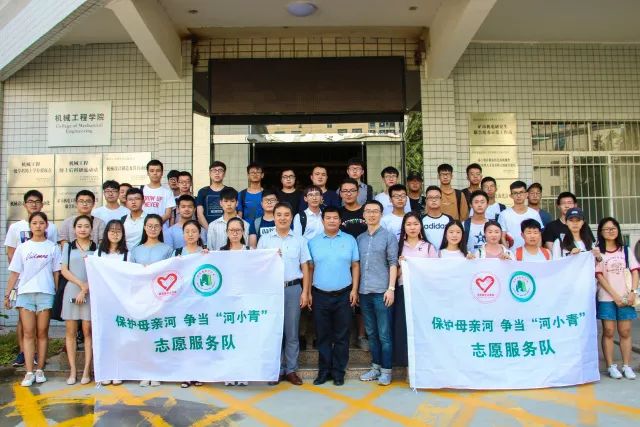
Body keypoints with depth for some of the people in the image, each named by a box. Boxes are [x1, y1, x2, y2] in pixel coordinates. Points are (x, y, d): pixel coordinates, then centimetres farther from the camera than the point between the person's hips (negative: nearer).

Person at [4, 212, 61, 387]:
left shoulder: (53, 247, 6)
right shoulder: (22, 248, 9)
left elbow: (56, 273, 5)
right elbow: (14, 273, 9)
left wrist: (58, 295, 0)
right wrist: (7, 295, 4)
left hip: (45, 293, -1)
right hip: (25, 293, 1)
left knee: (42, 333, 3)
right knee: (28, 333, -1)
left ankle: (40, 370, 10)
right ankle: (29, 373, 0)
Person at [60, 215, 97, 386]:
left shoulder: (97, 248, 5)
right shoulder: (68, 247, 11)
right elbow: (64, 270, 3)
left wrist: (85, 290, -10)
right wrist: (81, 284, -10)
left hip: (90, 293, -2)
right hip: (71, 290, 2)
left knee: (87, 331, -1)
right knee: (70, 331, 2)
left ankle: (87, 370, 3)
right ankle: (72, 370, 8)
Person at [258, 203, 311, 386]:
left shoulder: (299, 240, 5)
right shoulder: (264, 239, 5)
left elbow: (305, 267, 5)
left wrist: (305, 292, 0)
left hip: (293, 289, 0)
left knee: (292, 331, 6)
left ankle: (291, 370, 16)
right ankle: (277, 369, 17)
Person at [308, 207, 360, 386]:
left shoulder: (350, 240, 3)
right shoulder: (313, 242, 5)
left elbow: (355, 266, 3)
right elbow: (310, 268, 7)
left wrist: (354, 290, -4)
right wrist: (308, 292, 2)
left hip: (343, 295, -1)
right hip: (320, 295, 1)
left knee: (341, 336, 6)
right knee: (323, 335, 9)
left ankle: (338, 371, 18)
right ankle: (324, 370, 20)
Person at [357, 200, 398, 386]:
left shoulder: (389, 237, 0)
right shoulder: (360, 239, 13)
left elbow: (393, 264, -4)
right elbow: (357, 265, 15)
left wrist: (391, 288, -11)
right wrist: (355, 289, 10)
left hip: (381, 291, -5)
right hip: (364, 292, 5)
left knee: (384, 334, 0)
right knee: (371, 333, 12)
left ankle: (386, 370, 10)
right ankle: (376, 367, 23)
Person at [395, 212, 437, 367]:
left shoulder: (428, 247, 7)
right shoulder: (399, 247, 7)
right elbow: (395, 274, 7)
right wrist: (400, 266, -11)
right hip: (403, 292, 1)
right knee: (403, 328, -1)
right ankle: (408, 362, 11)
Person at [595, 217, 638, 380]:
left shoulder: (626, 250, 10)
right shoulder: (598, 251, 0)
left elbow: (635, 271, 5)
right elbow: (599, 276, -5)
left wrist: (633, 292, -9)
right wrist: (615, 295, -11)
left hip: (625, 296, 3)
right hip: (606, 298, -2)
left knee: (625, 332, 3)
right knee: (609, 331, -2)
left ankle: (627, 366, 11)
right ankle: (611, 366, 6)